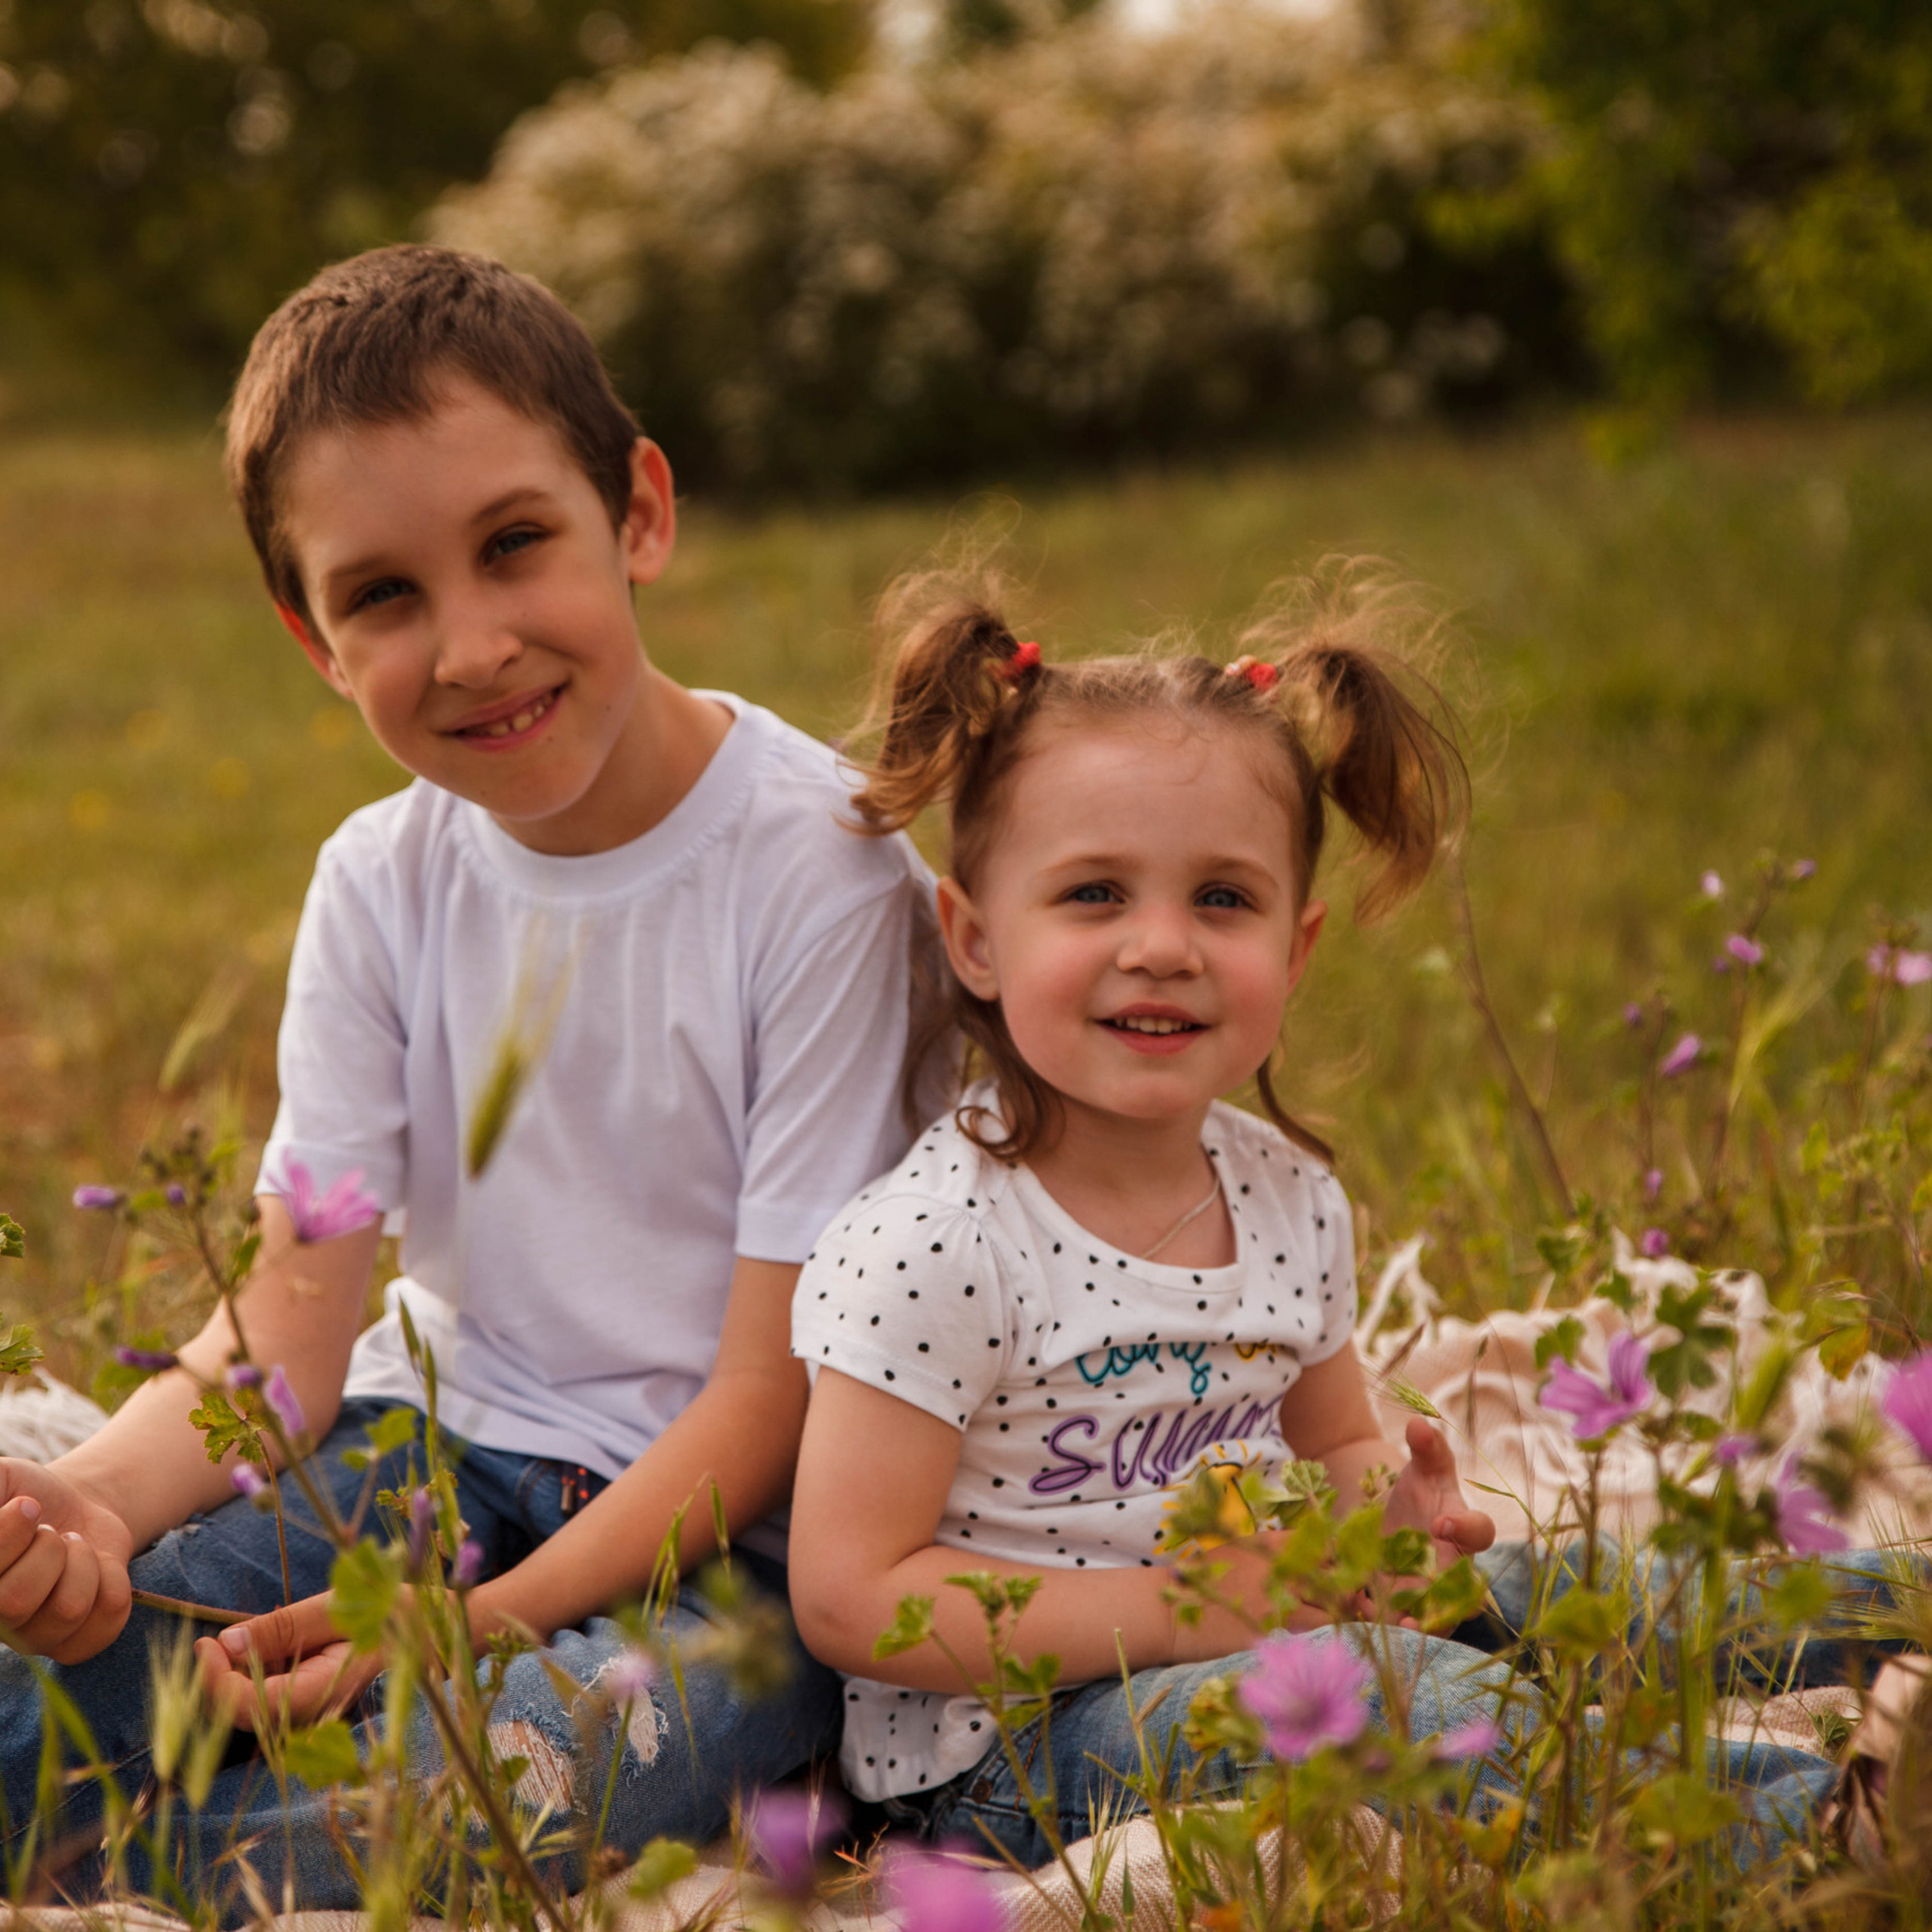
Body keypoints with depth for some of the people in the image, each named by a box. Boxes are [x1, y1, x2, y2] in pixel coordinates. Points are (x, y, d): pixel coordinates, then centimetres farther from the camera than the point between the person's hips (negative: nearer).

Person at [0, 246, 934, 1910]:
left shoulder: (819, 869, -16)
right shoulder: (382, 886, 1)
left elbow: (775, 1392, -15)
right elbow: (291, 1324, -3)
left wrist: (481, 1627, -29)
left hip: (726, 1522, -3)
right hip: (438, 1449, 3)